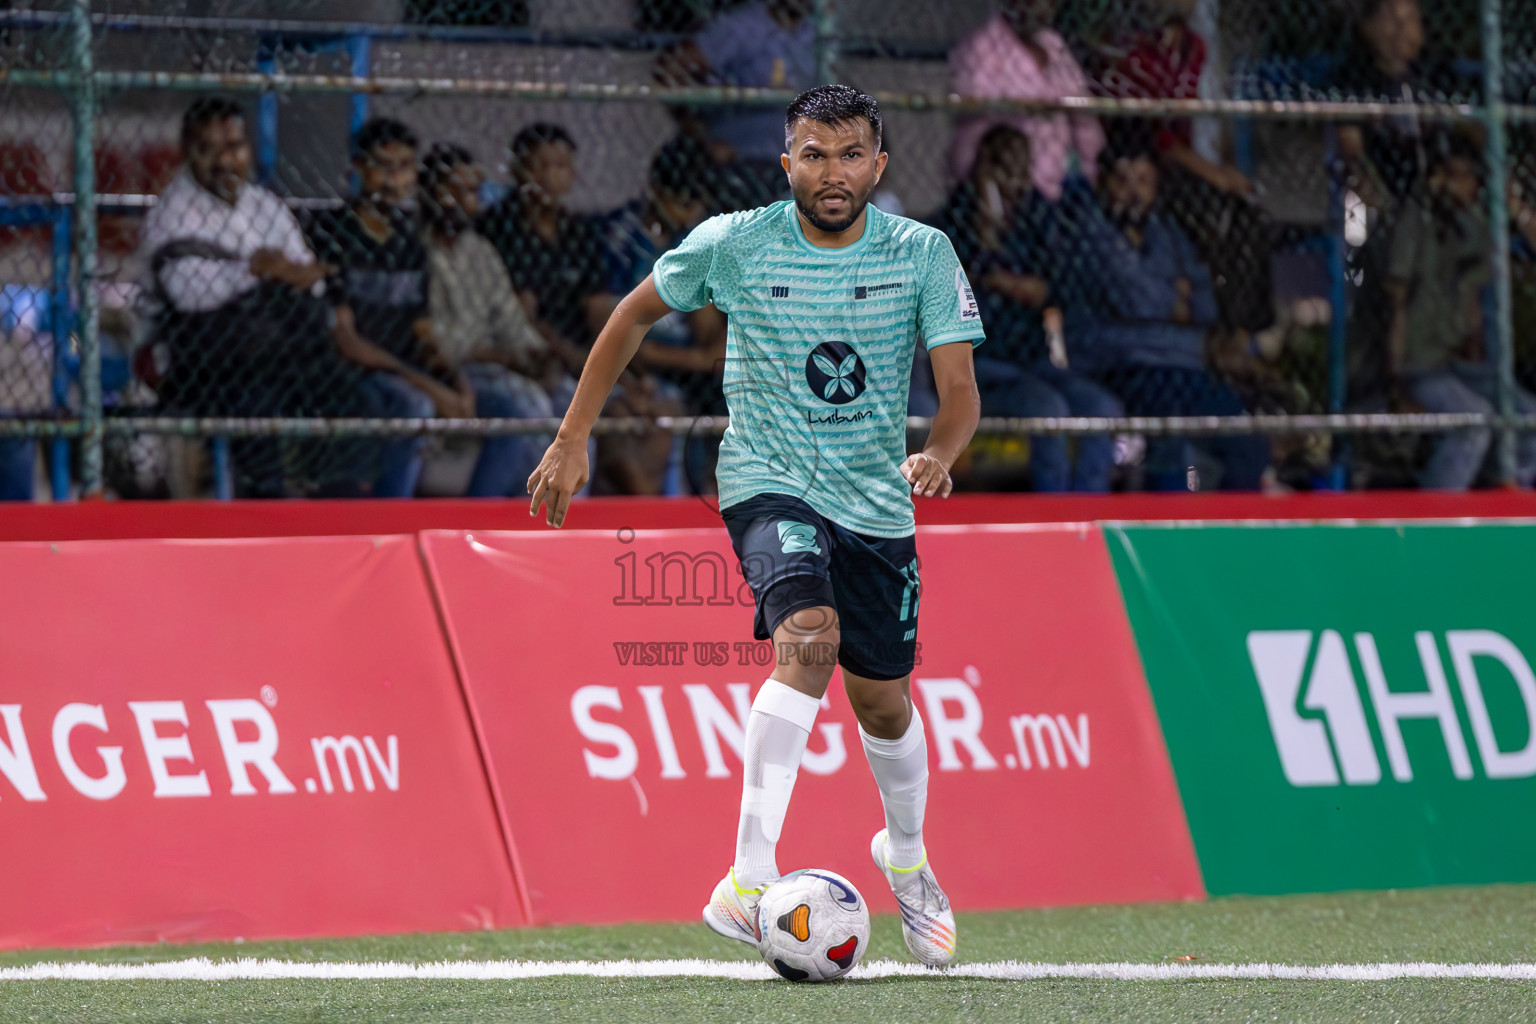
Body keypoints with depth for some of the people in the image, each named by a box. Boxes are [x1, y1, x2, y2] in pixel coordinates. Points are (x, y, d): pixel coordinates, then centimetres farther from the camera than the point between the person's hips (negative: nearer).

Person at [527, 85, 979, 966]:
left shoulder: (922, 255, -6)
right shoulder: (733, 244, -8)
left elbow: (961, 387, -11)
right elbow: (635, 315, 8)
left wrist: (940, 454, -33)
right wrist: (574, 440, 6)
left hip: (876, 498, 3)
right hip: (767, 484, -3)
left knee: (883, 700, 11)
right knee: (811, 637, -30)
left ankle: (907, 857, 44)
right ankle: (750, 878, -35)